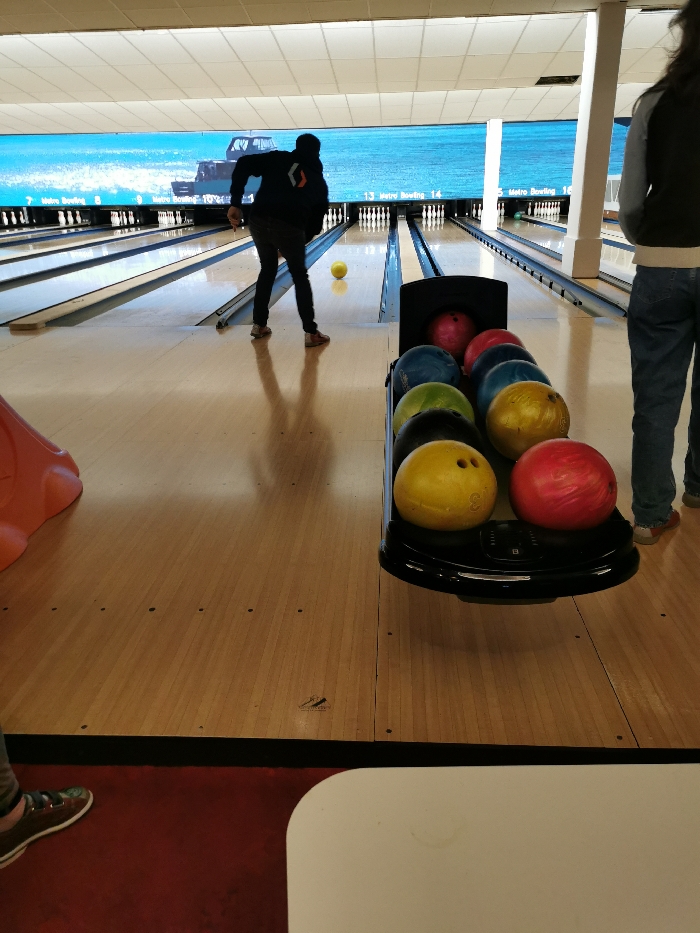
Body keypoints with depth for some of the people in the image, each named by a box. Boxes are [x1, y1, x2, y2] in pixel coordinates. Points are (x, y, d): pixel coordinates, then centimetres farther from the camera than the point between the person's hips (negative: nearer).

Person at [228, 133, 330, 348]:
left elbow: (244, 164, 5)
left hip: (259, 221, 2)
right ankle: (311, 332, 11)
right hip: (289, 227, -2)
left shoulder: (278, 158, 20)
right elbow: (316, 224, 24)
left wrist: (235, 203, 3)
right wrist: (296, 245, 34)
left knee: (267, 270, 24)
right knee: (300, 276, 15)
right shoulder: (319, 182, 22)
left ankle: (259, 325, 30)